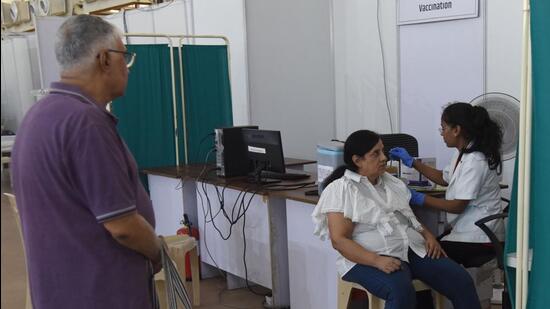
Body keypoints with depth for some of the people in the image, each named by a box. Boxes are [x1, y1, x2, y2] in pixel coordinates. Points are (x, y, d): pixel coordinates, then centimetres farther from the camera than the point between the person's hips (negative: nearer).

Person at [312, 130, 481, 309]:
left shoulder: (391, 182, 18)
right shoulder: (341, 190, -6)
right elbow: (339, 240, -13)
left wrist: (428, 236, 3)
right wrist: (376, 260, -26)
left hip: (413, 250, 7)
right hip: (368, 260, -7)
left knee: (461, 280, -12)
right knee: (401, 291, -37)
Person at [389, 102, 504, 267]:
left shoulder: (474, 162, -23)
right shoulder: (463, 154, 7)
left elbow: (457, 206, -20)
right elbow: (444, 179, 22)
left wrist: (420, 199, -14)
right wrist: (411, 162, 17)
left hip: (479, 238, -9)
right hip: (467, 230, 9)